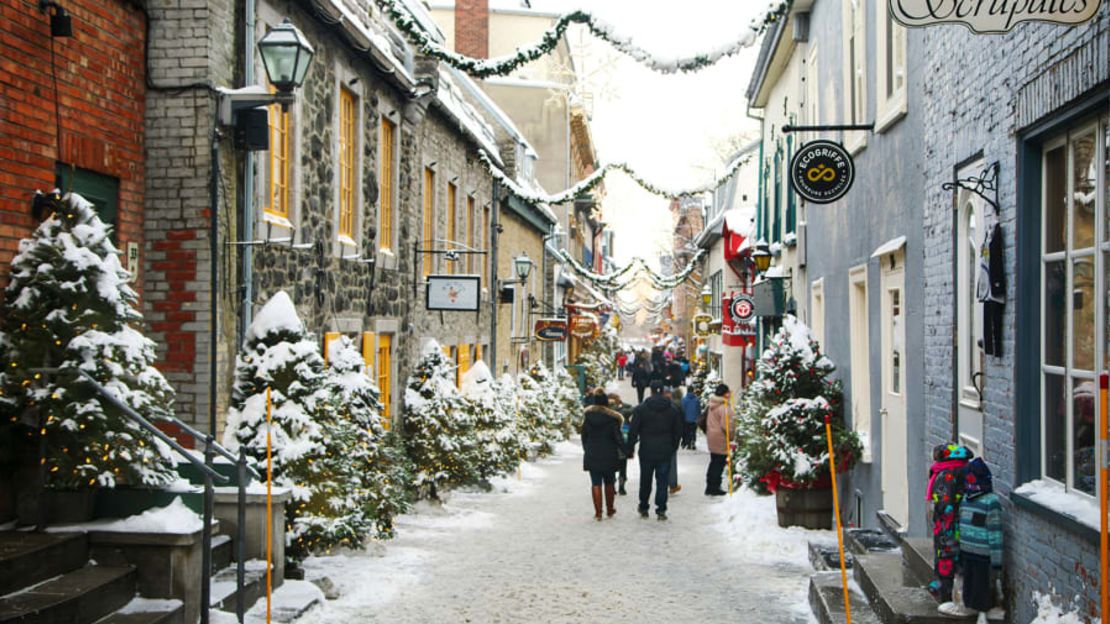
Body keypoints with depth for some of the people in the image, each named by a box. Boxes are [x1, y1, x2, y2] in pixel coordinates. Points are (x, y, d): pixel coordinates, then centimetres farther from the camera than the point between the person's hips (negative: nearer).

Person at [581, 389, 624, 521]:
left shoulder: (588, 416, -4)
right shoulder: (612, 418, -11)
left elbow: (584, 436, 5)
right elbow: (618, 438, -9)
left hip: (592, 455, 1)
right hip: (609, 455, -1)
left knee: (596, 483, 3)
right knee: (609, 483, 14)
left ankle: (598, 512, -1)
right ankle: (610, 510, 24)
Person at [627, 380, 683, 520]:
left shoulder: (641, 408, -5)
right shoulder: (672, 409, 2)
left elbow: (633, 431, -5)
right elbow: (678, 431, 7)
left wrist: (630, 449, 3)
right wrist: (673, 447, 18)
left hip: (646, 451, -1)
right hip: (665, 451, 1)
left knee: (645, 480, 12)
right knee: (662, 481, 3)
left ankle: (643, 508, 21)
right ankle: (661, 510, -1)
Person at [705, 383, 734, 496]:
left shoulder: (712, 406, 9)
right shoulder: (724, 408, -21)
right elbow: (726, 425, -23)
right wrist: (732, 436, -10)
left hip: (712, 438, 9)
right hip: (721, 440, -9)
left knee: (714, 462, 17)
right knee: (719, 464, -1)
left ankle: (710, 487, 23)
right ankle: (714, 488, 4)